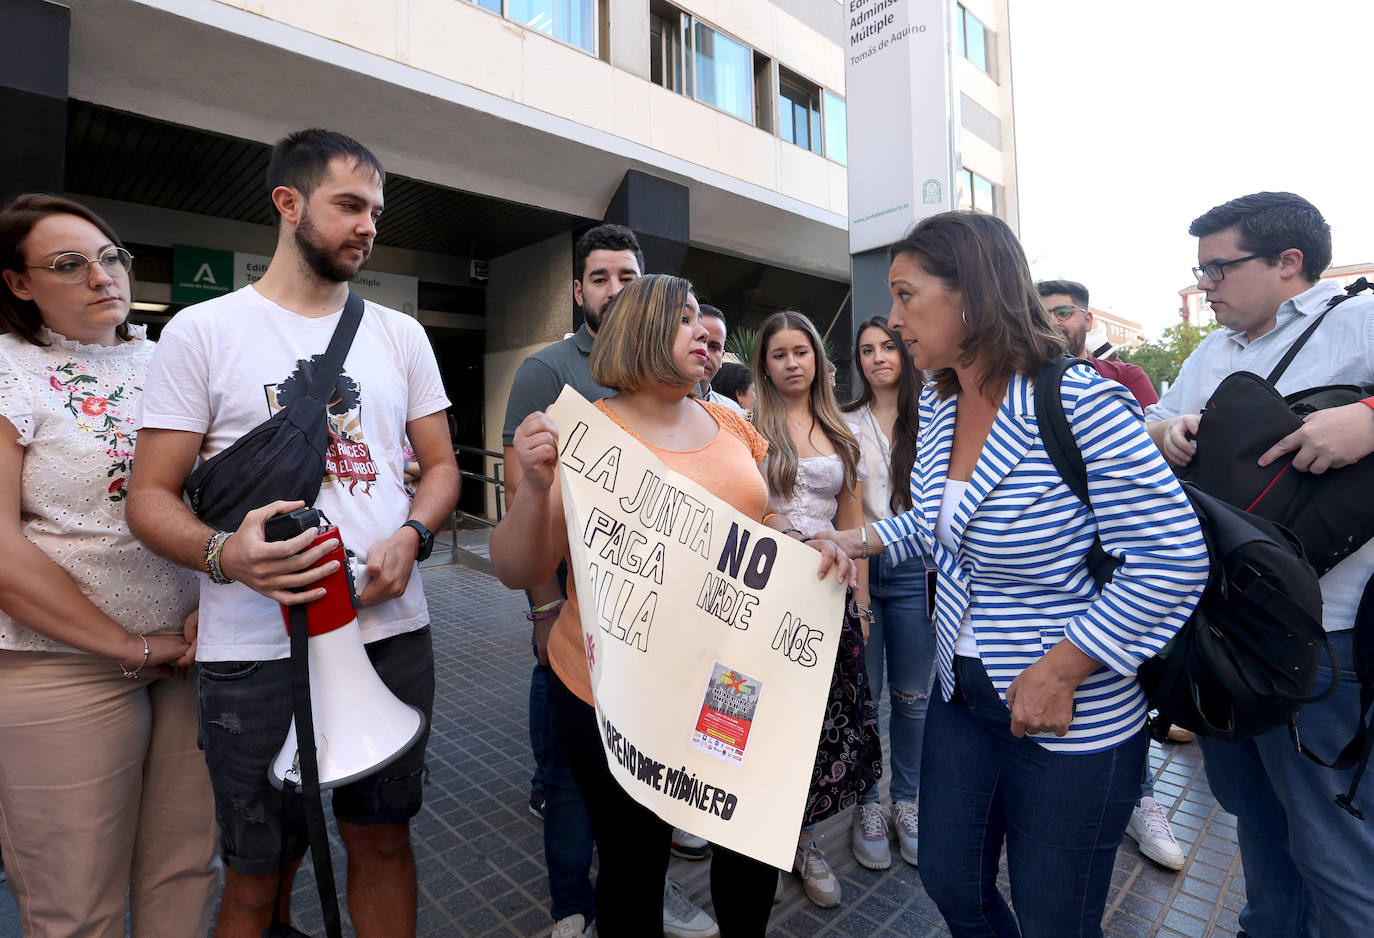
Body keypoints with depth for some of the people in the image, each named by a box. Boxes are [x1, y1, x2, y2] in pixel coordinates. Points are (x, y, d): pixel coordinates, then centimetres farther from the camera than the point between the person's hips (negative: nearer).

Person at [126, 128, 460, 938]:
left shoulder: (401, 334, 9)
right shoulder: (203, 331, 0)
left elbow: (441, 463, 9)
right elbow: (151, 494, -1)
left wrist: (410, 536, -10)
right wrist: (223, 553, -22)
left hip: (392, 630, 3)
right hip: (257, 651, -2)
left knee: (384, 840, 18)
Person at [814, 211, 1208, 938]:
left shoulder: (1079, 404, -22)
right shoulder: (939, 403, 1)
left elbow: (1173, 561, -21)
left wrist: (1060, 670, -22)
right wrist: (861, 539, -1)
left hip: (1072, 722, -6)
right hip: (961, 694, 7)